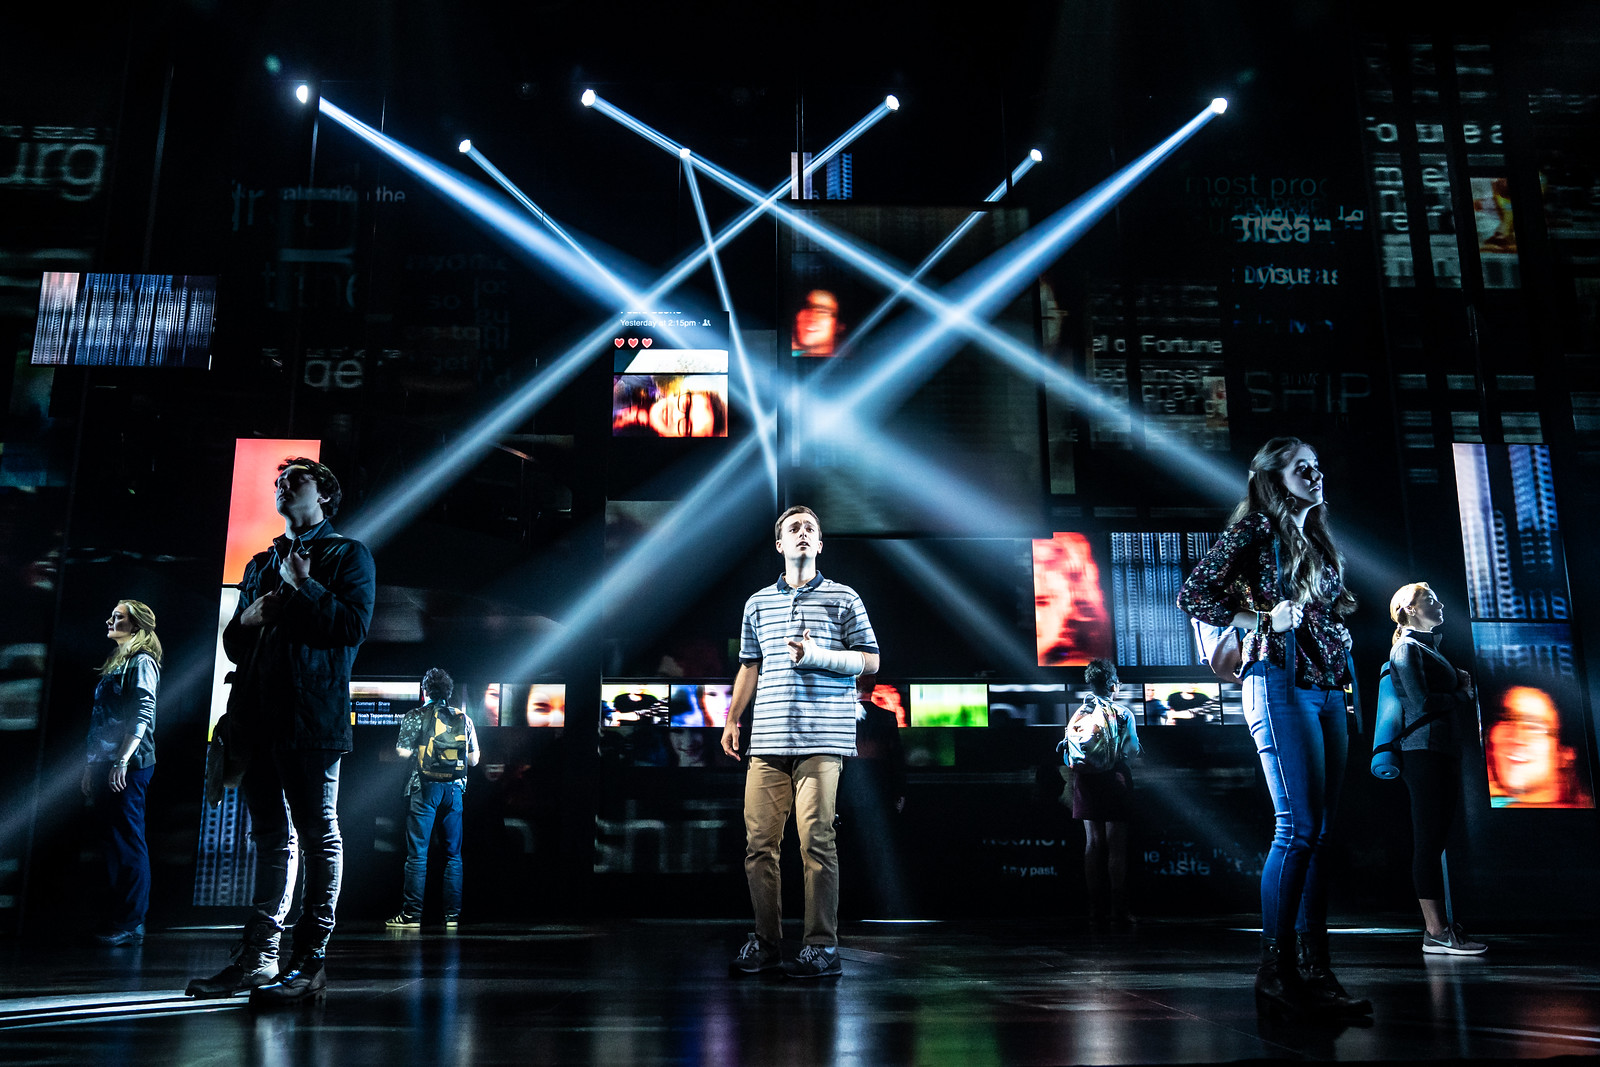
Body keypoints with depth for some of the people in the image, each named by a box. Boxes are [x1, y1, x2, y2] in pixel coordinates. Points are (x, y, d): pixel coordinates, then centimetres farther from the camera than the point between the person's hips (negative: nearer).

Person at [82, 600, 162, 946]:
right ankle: (121, 918, 17)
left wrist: (122, 761, -22)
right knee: (114, 842, 11)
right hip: (107, 763, 9)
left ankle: (130, 924, -4)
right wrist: (93, 765, 20)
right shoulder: (116, 662, 20)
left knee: (127, 843, -7)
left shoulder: (142, 662, -7)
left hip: (129, 766, -9)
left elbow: (142, 716, -16)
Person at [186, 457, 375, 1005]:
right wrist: (247, 619, 3)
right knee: (271, 838, 11)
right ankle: (259, 956, 16)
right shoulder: (260, 564, 24)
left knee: (319, 837, -3)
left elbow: (354, 625, -10)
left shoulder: (347, 555, 5)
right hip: (258, 717, 7)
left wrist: (302, 588, -10)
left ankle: (310, 960, 0)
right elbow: (232, 643, 24)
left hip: (311, 717, -7)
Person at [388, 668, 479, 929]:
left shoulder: (416, 716, 0)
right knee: (454, 855, 7)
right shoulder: (464, 718, 9)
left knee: (417, 854, 0)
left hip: (425, 789, -3)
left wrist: (420, 748, 16)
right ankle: (452, 915, 6)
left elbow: (403, 752, -5)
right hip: (455, 789, 3)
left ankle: (412, 915, -1)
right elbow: (473, 760, 8)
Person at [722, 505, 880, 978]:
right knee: (759, 839, 1)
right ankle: (765, 941, 12)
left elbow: (870, 661, 5)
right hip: (768, 739, 4)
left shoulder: (843, 598, 8)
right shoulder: (758, 602, 18)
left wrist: (818, 656, -9)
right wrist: (732, 718, 17)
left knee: (816, 838, -8)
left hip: (822, 736, -3)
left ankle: (823, 947, 0)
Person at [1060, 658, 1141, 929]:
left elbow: (1070, 753, 1)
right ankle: (1118, 911, 4)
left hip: (1086, 782, 3)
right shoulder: (1122, 714, -5)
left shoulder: (1078, 714, 3)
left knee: (1093, 843, 6)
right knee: (1116, 845, 4)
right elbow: (1131, 751, -4)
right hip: (1114, 781, -3)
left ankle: (1097, 913, 5)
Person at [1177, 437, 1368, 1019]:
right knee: (1298, 826, -13)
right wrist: (1261, 620, -11)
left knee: (1319, 830, 5)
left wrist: (1341, 650, 8)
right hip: (1280, 681, -8)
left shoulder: (1318, 540, 23)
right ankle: (1275, 971, -9)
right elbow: (1193, 593, -7)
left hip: (1327, 687, 8)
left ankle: (1315, 969, 8)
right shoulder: (1256, 528, 0)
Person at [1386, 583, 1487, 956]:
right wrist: (1463, 696, -1)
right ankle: (1436, 932, -9)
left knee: (1436, 839, 8)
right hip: (1424, 750, -9)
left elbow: (1446, 692, 21)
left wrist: (1462, 684, 2)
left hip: (1444, 749, 9)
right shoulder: (1407, 648, -4)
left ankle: (1438, 926, 10)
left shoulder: (1428, 647, 24)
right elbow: (1421, 701, -15)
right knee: (1430, 840, -9)